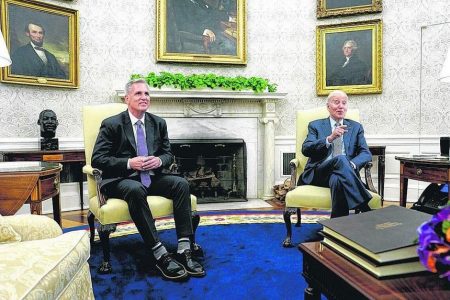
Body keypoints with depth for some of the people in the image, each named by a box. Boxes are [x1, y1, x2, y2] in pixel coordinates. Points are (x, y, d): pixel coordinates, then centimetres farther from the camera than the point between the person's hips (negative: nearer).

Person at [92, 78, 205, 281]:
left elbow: (169, 154, 14)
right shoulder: (111, 124, -1)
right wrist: (129, 163, -20)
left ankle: (184, 250, -25)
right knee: (136, 190, -38)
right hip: (121, 180, -4)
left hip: (151, 178, 4)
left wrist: (159, 160, -11)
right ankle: (160, 255, -33)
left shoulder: (158, 123, 11)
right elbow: (97, 159, -7)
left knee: (181, 184, -22)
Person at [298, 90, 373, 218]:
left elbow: (366, 153, 9)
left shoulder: (356, 127, 22)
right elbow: (305, 150, -2)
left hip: (344, 173, 1)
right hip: (318, 173, -1)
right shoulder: (315, 125, 16)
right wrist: (330, 138, -18)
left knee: (337, 179, -39)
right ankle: (366, 209, -39)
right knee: (341, 159, -35)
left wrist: (352, 164, -15)